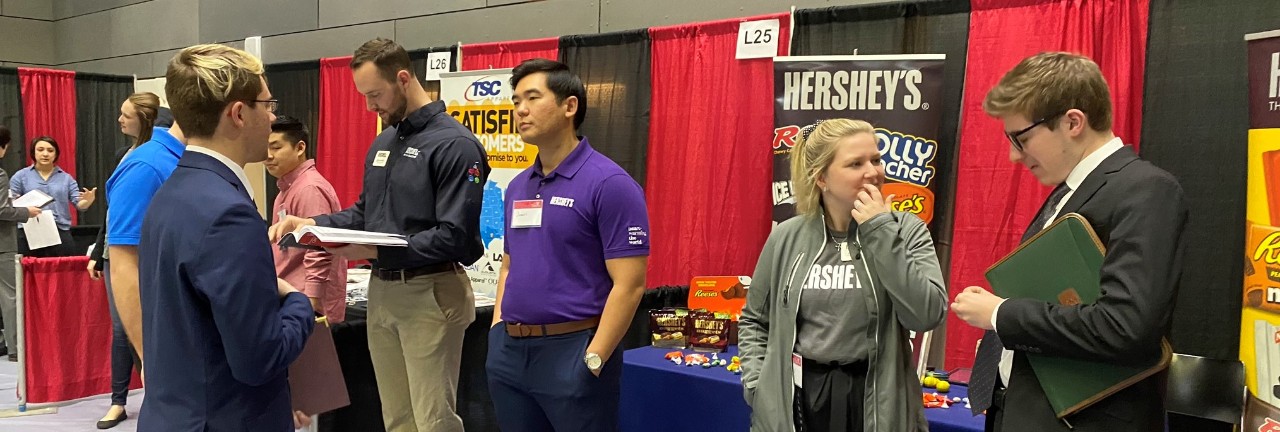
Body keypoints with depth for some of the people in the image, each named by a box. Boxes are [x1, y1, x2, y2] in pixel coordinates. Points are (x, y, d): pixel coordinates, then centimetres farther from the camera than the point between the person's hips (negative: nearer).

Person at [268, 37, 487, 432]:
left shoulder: (455, 144, -14)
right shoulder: (383, 142, 13)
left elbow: (454, 237, -20)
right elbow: (364, 212, 19)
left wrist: (376, 251, -23)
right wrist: (311, 224, 2)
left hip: (429, 293, -8)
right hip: (381, 289, 8)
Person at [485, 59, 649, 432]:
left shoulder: (610, 183, -12)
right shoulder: (517, 187, 10)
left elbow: (629, 284, -16)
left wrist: (593, 361, -18)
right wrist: (497, 331, 8)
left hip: (571, 351, -7)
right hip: (509, 352, 7)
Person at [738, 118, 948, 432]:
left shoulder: (907, 230, -5)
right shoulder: (787, 237, -2)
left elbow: (927, 315, -19)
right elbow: (754, 320, 10)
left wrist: (881, 231, -18)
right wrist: (757, 384, -3)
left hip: (875, 400, -1)